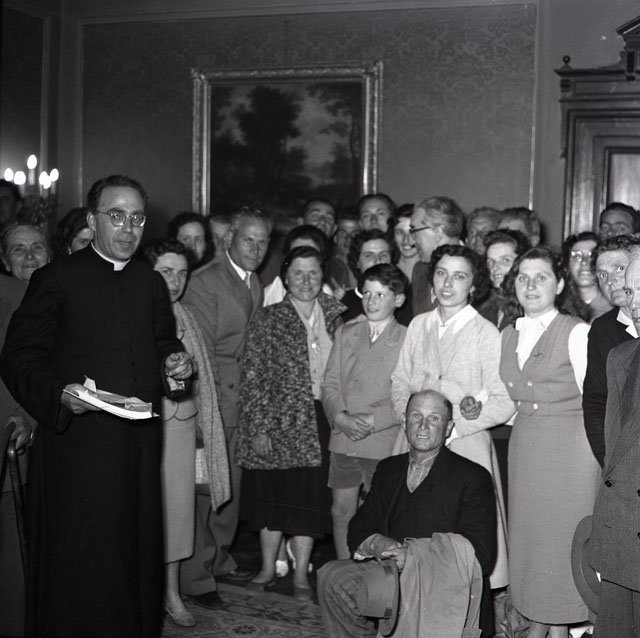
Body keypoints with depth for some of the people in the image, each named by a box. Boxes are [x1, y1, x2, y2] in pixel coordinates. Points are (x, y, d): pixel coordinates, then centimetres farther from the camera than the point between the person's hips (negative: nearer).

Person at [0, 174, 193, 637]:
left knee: (138, 557, 10)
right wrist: (59, 393, -23)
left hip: (140, 445, 5)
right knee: (77, 565, -1)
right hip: (77, 446, -5)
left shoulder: (152, 284, 15)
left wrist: (174, 365, 4)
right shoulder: (57, 279, -3)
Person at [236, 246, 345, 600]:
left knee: (310, 497, 4)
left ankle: (301, 573, 16)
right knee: (274, 493, 6)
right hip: (280, 421, -2)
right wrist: (258, 427, -9)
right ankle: (268, 567, 23)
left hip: (320, 420, 2)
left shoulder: (335, 316, 7)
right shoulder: (267, 319, -3)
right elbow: (252, 377, -5)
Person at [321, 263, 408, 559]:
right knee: (341, 511, 9)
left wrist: (372, 420, -16)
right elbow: (330, 383, 8)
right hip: (343, 439, 4)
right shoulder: (345, 333, 11)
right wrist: (340, 416, -9)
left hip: (385, 443, -4)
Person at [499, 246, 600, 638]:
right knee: (527, 533, 11)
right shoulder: (510, 335, 10)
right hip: (523, 445, 6)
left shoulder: (576, 332, -10)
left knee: (560, 536, 1)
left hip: (569, 447, -6)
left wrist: (596, 455, -10)